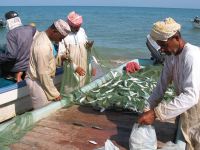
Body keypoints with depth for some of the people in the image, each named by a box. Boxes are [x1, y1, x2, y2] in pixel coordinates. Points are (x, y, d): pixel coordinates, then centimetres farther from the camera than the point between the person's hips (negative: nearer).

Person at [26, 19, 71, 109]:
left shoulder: (42, 35, 2)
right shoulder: (43, 46, -28)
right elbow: (43, 73, -25)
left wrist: (59, 58, 2)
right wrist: (54, 93, -18)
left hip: (41, 79, 10)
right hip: (38, 82, -10)